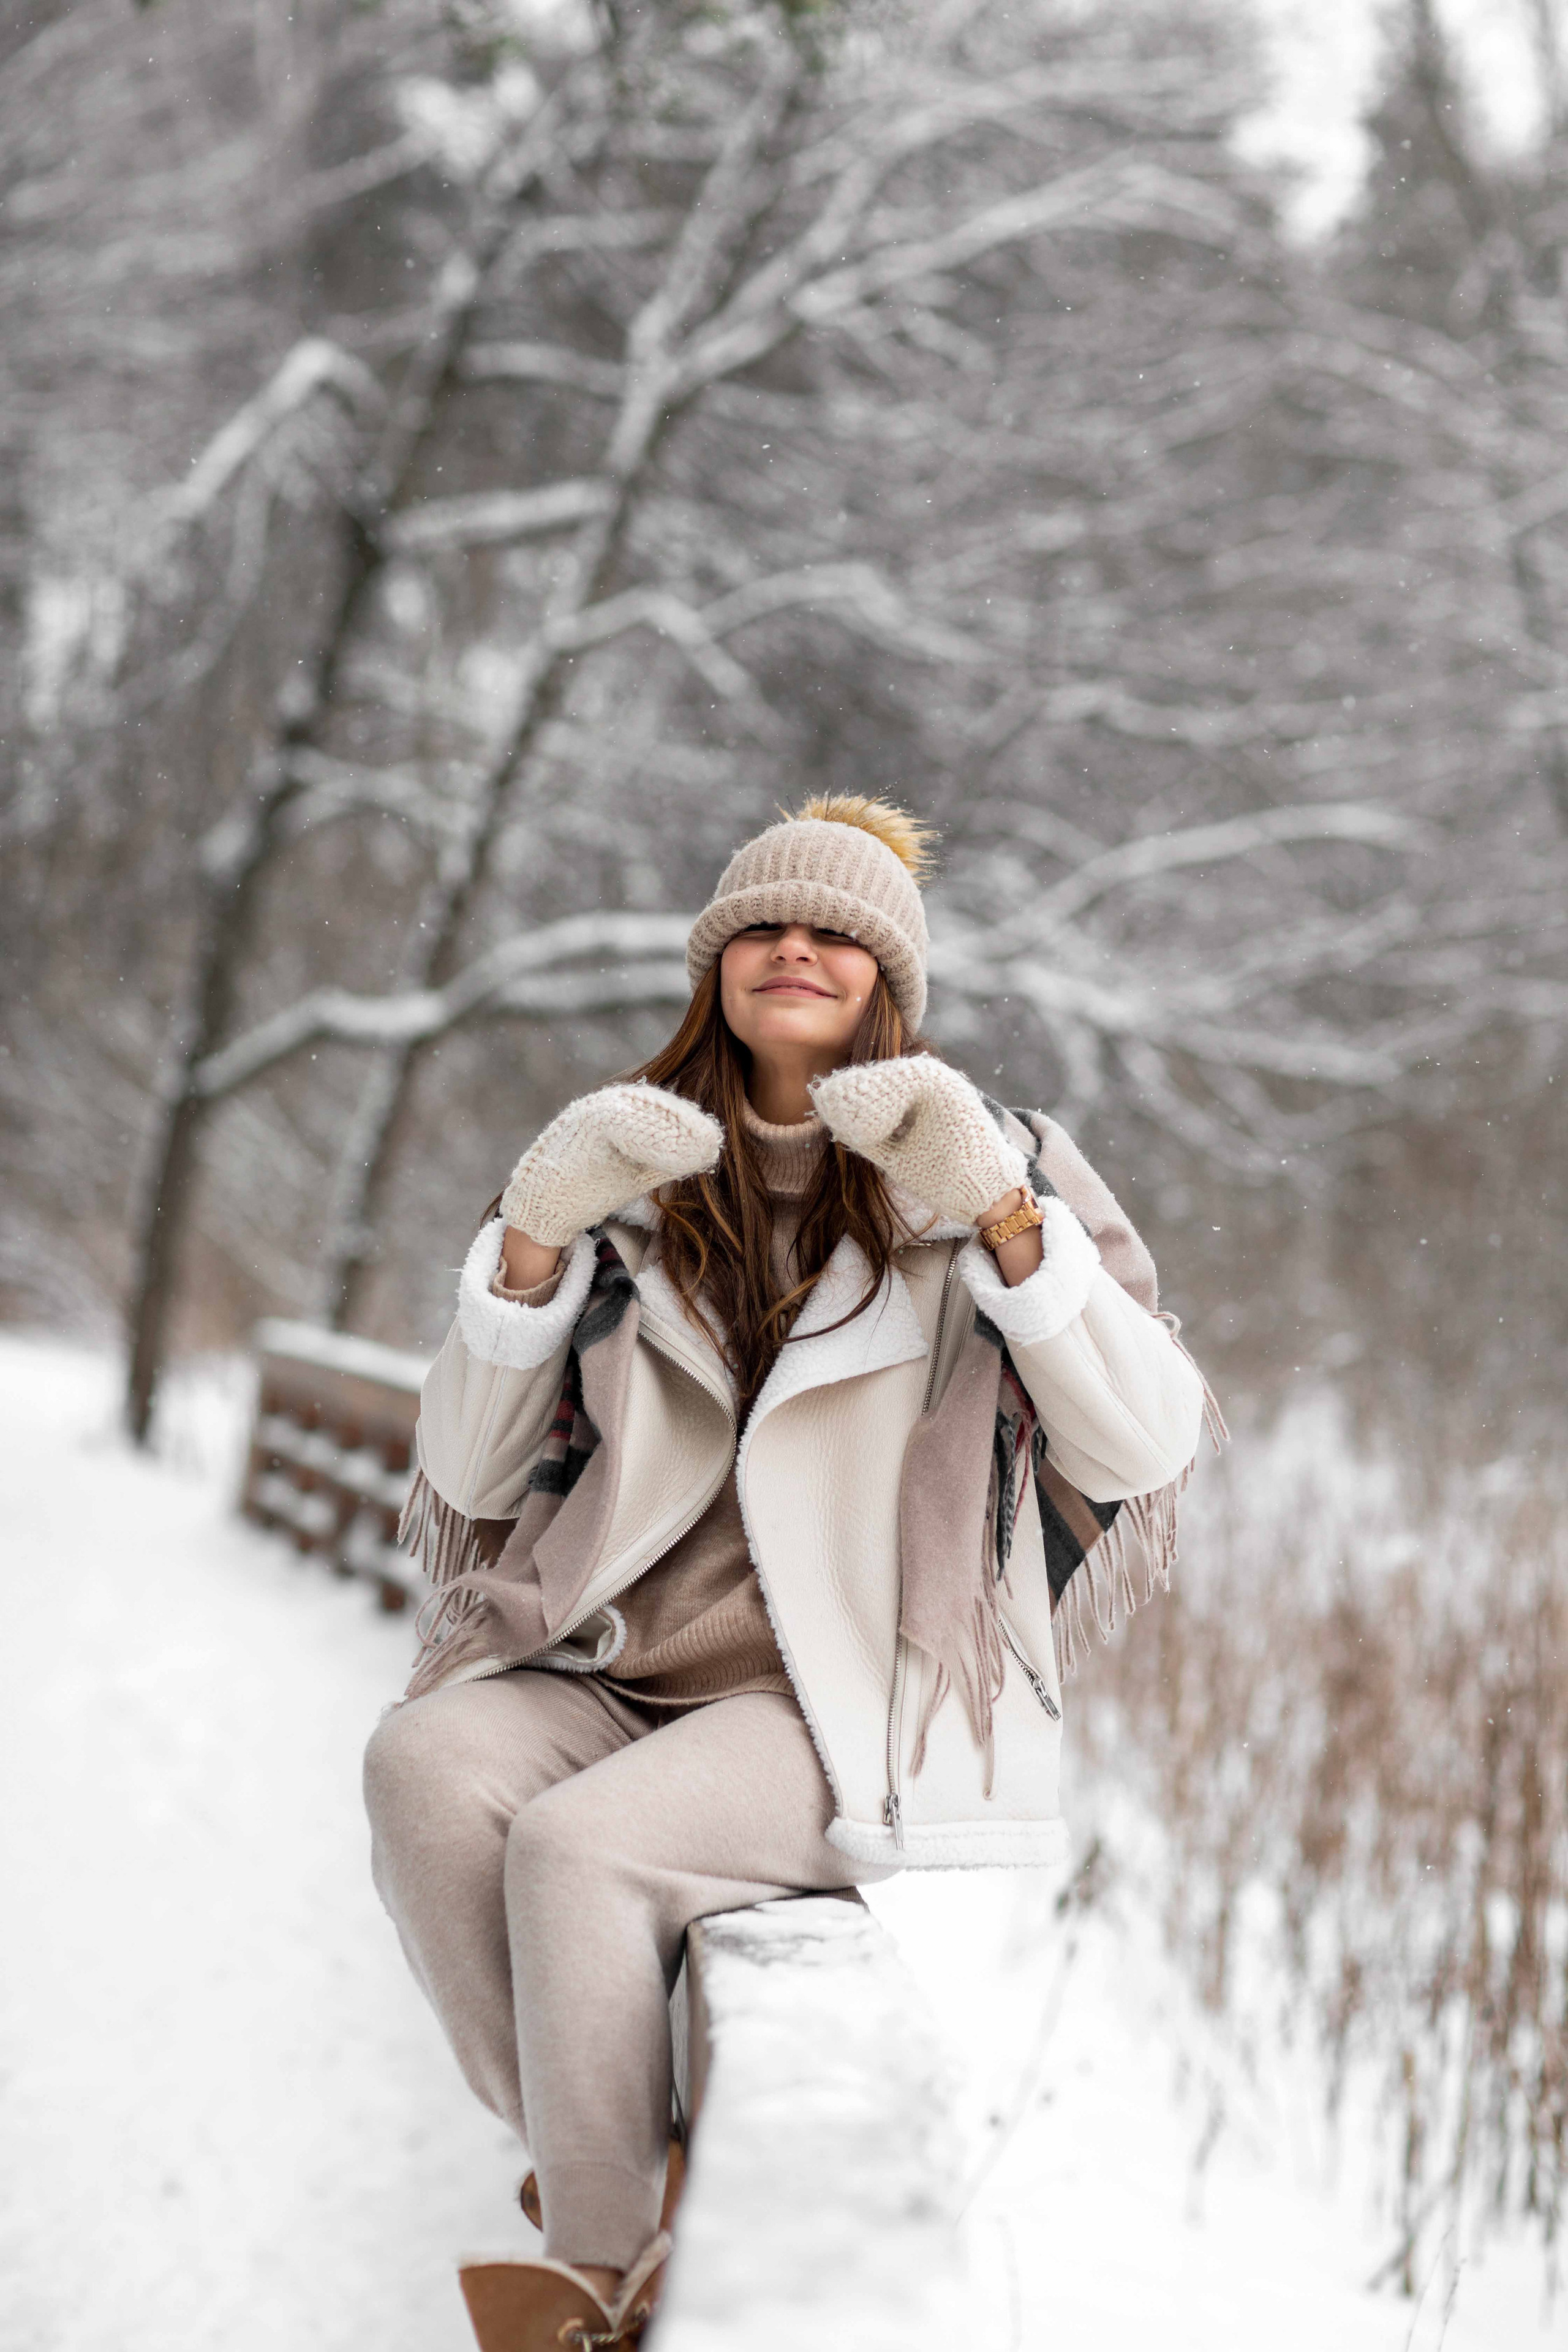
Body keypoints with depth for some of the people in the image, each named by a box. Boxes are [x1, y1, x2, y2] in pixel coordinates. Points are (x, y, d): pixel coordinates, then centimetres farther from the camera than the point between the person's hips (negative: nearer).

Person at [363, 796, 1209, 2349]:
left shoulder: (997, 1175, 5)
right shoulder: (641, 1185, 14)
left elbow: (1148, 1443, -8)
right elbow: (466, 1475, 6)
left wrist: (1003, 1217, -19)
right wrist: (531, 1232, -8)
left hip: (865, 1699, -4)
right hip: (629, 1673, 4)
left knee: (577, 1844, -29)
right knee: (425, 1763, -26)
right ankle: (600, 2179, -11)